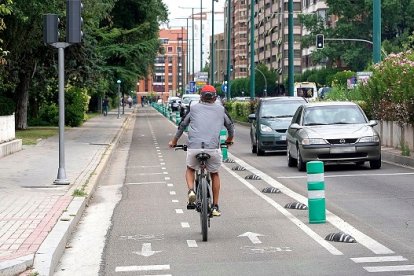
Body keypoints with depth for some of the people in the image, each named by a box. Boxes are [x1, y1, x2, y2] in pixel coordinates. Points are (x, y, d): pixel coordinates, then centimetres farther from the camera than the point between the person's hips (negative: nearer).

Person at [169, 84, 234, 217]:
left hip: (194, 147, 0)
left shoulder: (194, 108, 14)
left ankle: (191, 190, 1)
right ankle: (215, 207, 21)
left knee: (190, 169, 27)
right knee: (214, 174, 23)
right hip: (213, 148, 0)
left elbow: (182, 126, 22)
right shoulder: (221, 109, 15)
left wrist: (174, 141, 38)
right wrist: (229, 140, 48)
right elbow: (230, 126, 28)